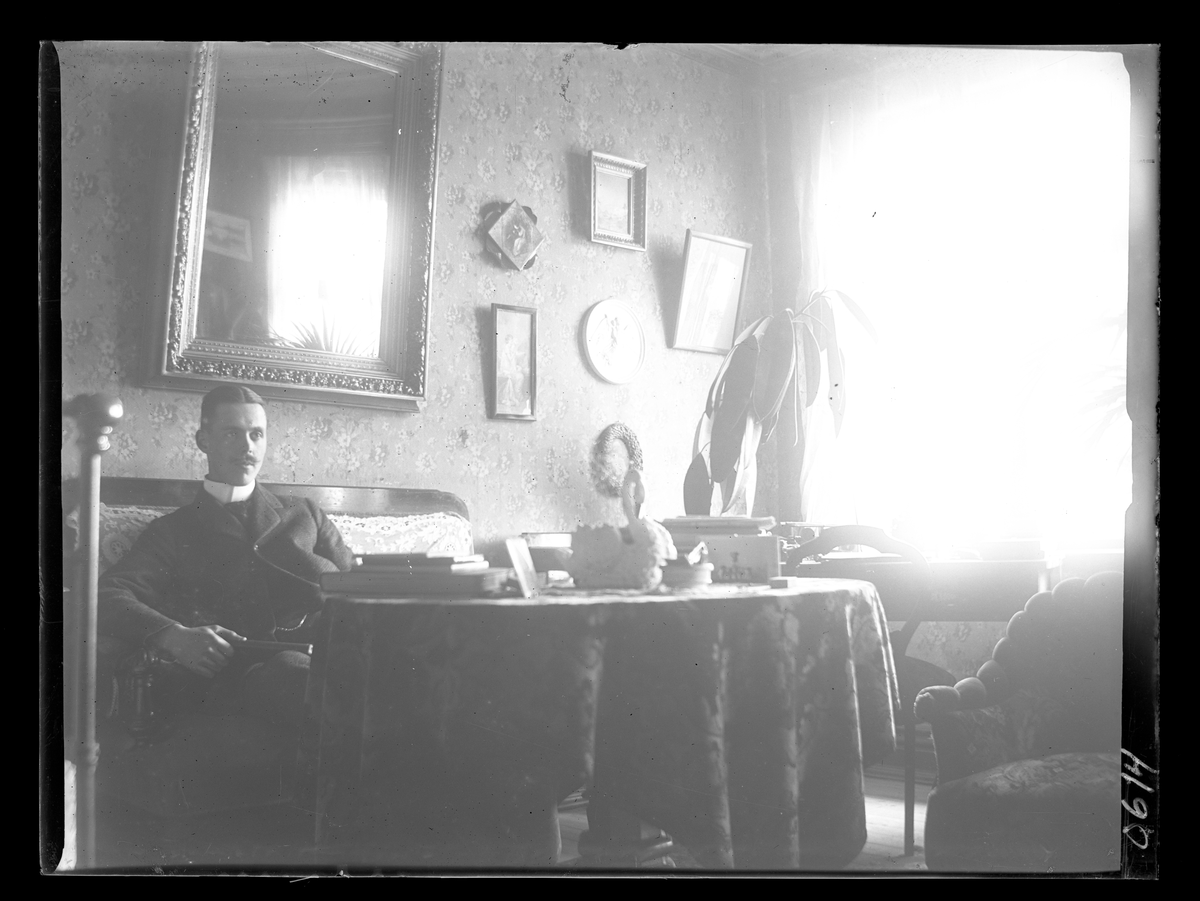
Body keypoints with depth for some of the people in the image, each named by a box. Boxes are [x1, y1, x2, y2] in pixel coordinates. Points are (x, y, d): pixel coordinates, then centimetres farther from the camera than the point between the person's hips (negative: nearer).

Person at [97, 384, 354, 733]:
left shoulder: (304, 515, 29)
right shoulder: (173, 531, 21)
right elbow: (110, 595, 5)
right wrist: (174, 636, -18)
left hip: (320, 651, 2)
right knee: (292, 668, -38)